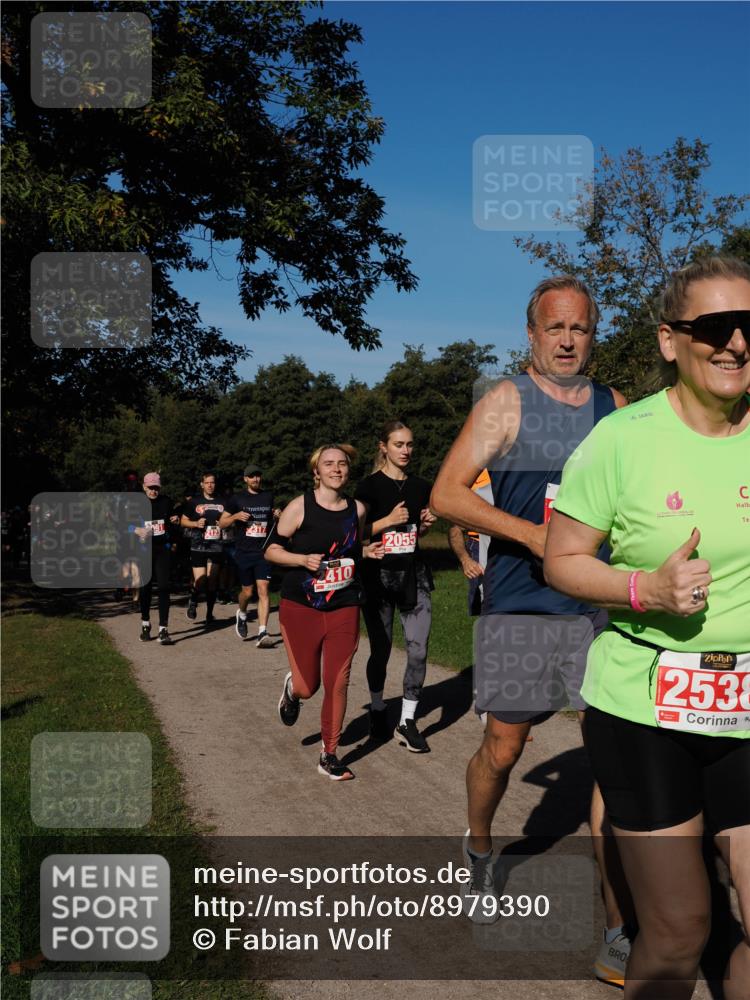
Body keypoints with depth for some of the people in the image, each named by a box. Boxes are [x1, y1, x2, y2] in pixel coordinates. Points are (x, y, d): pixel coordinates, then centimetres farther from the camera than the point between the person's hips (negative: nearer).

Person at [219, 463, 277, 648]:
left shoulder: (269, 497, 10)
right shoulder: (237, 499, 4)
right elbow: (221, 523, 6)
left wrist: (277, 515, 3)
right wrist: (236, 516, -13)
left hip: (263, 552, 1)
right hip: (243, 552, 0)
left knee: (263, 590, -11)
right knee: (247, 592, 7)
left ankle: (262, 633, -12)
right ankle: (241, 615, 40)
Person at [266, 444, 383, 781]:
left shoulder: (357, 509, 6)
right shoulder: (300, 507, -7)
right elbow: (271, 550, -3)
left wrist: (367, 551, 2)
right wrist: (304, 559, -18)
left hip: (344, 608, 3)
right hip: (301, 608, -3)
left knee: (338, 683, 0)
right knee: (308, 687, 0)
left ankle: (329, 756, 16)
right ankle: (292, 688, 39)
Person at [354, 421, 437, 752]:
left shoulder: (421, 486, 8)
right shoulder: (369, 486, -4)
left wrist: (426, 524, -2)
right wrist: (388, 521, -18)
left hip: (414, 575, 3)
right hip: (379, 575, -3)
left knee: (419, 650, -6)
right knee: (381, 649, 9)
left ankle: (407, 722, 6)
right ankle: (377, 709, 32)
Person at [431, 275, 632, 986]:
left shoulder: (615, 408, 11)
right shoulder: (507, 401, -1)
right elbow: (445, 494, -8)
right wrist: (531, 532, -18)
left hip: (600, 606, 3)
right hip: (519, 603, -3)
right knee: (504, 746, 8)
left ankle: (619, 936, 8)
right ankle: (479, 850, 40)